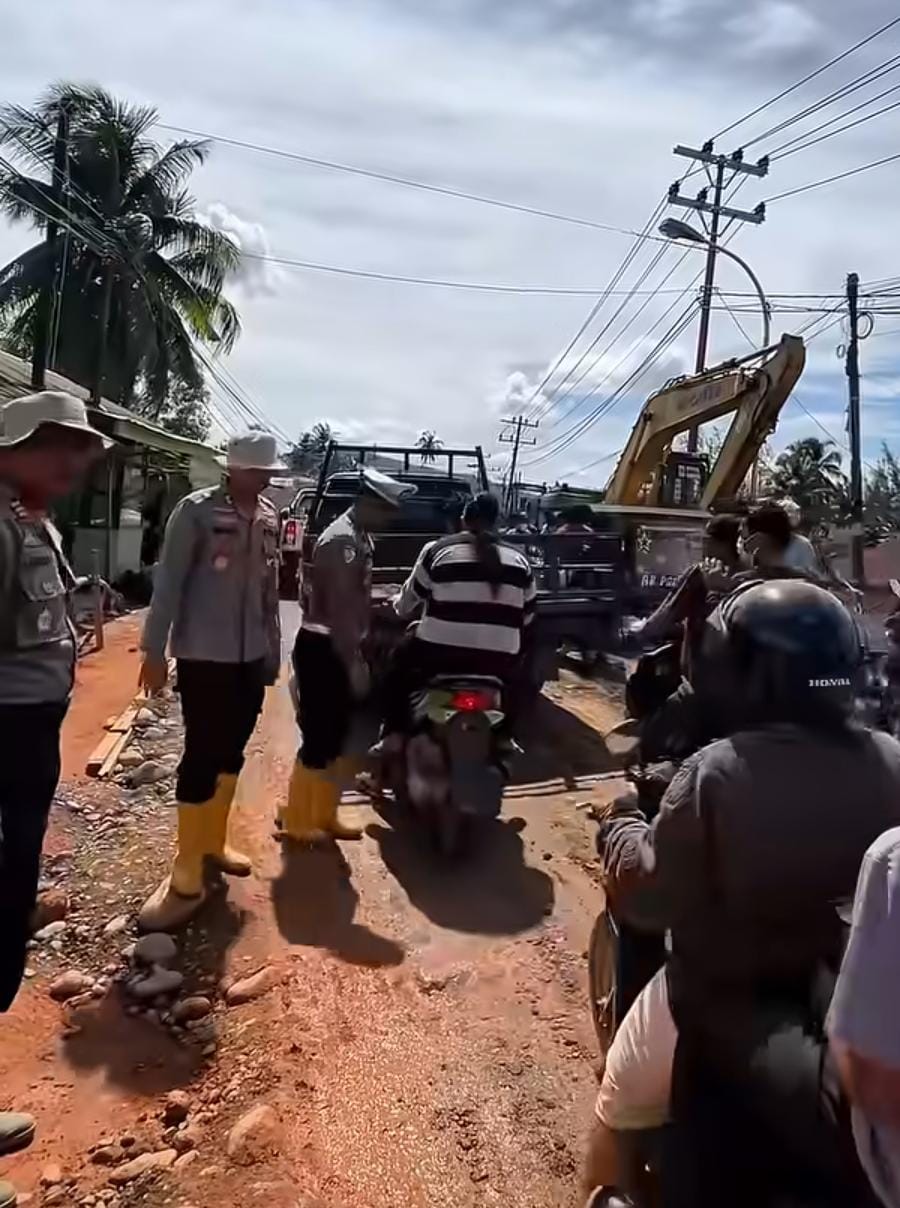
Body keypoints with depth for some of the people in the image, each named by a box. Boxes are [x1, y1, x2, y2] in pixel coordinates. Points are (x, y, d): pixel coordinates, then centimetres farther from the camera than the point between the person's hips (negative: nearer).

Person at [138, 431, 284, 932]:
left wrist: (273, 645, 13)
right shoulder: (197, 510, -11)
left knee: (232, 751, 15)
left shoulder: (269, 515, 7)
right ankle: (186, 877, 6)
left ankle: (214, 840, 33)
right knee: (202, 757, -4)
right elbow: (169, 582, -11)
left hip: (251, 654, 6)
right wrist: (155, 650, -12)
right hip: (204, 654, -6)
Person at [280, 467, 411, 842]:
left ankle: (323, 816, 27)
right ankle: (296, 821, 13)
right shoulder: (343, 540, -19)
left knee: (334, 739, 15)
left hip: (337, 648, 10)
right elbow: (339, 608, -24)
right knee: (318, 740, -1)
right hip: (322, 649, -10)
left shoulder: (359, 537, 12)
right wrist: (353, 663, -23)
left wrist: (355, 655, 19)